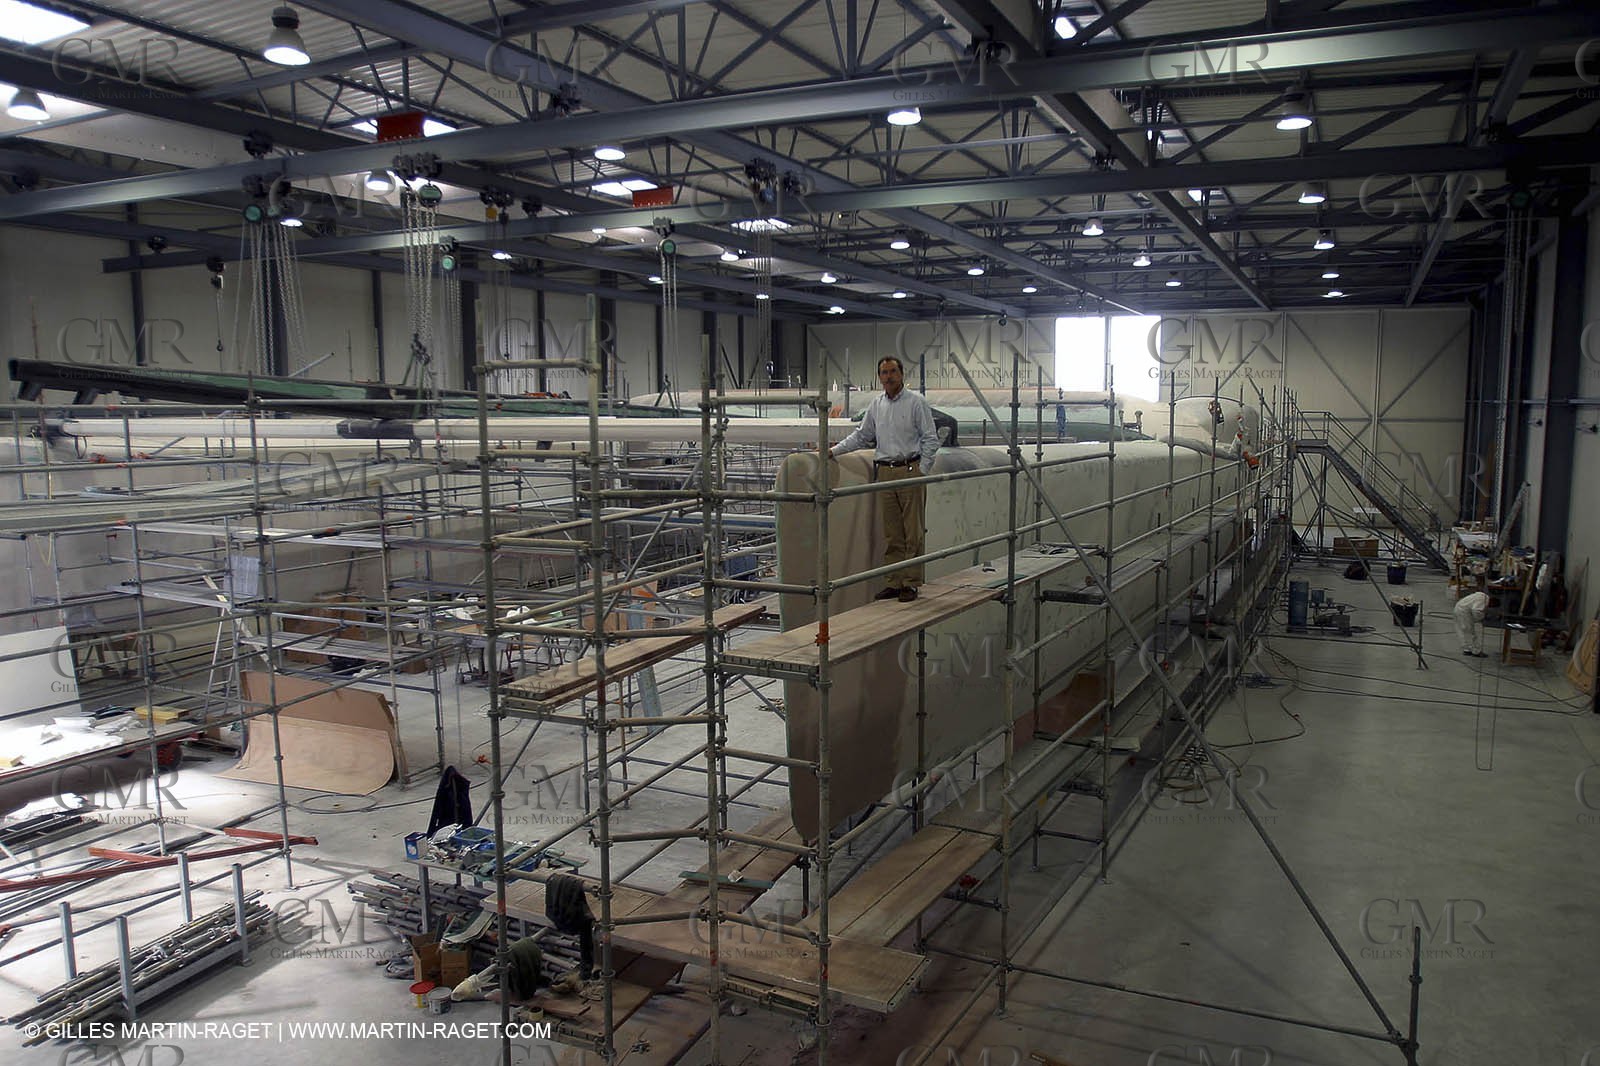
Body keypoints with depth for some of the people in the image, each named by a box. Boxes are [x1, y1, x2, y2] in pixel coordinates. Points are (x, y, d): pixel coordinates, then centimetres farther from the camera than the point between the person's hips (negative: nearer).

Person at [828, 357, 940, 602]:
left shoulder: (916, 403, -1)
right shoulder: (876, 405, 14)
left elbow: (930, 439, -2)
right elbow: (861, 436, 21)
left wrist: (922, 471, -9)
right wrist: (833, 451, 14)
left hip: (910, 471, -5)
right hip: (885, 473, 5)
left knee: (912, 533, -2)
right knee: (891, 534, 6)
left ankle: (911, 584, 3)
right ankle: (894, 583, 12)